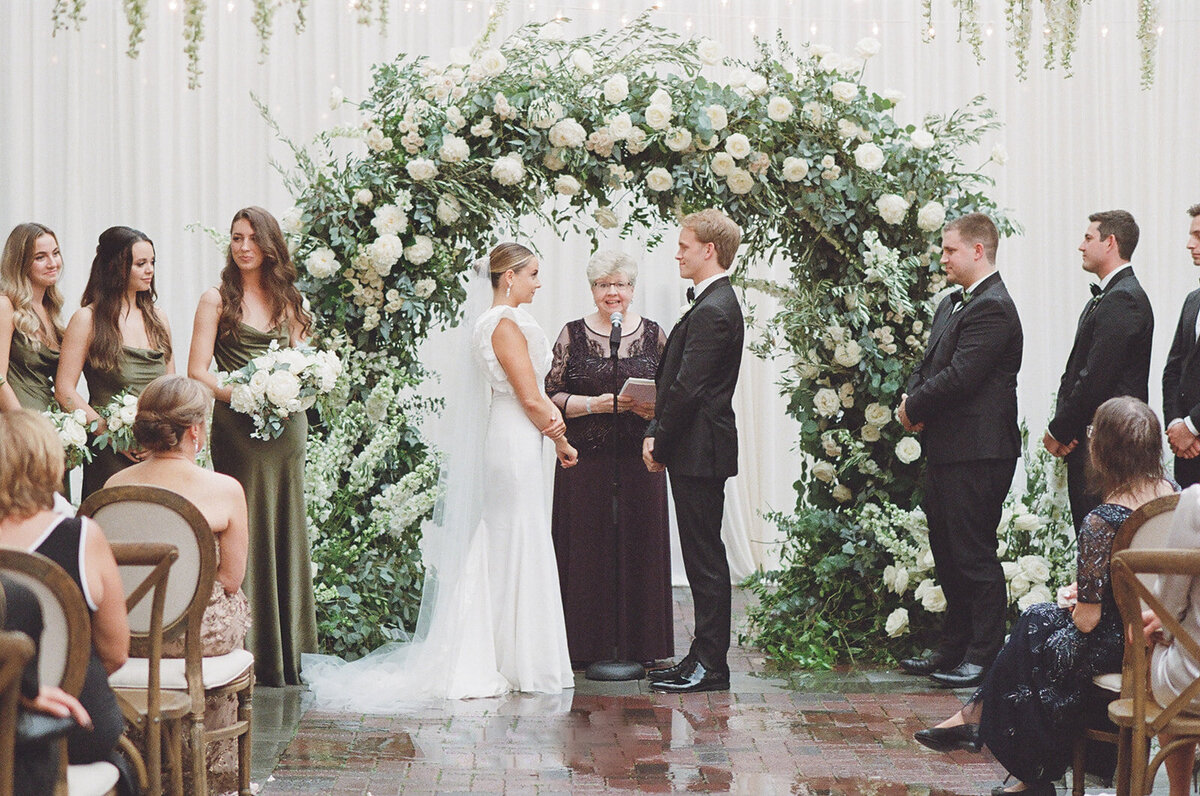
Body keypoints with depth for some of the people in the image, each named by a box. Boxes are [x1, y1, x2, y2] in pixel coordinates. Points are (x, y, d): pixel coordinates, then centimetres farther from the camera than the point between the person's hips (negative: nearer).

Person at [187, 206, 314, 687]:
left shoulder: (288, 300, 15)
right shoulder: (217, 300, 3)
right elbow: (197, 373, -3)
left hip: (287, 426, 4)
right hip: (239, 427, -4)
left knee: (286, 530, 6)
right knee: (246, 532, -5)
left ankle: (287, 654, 13)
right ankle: (249, 652, -1)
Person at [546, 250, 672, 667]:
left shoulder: (654, 335, 8)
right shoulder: (572, 335, 5)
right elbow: (552, 396, 1)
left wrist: (654, 408, -11)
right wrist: (596, 404, -13)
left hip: (639, 460, 1)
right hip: (586, 460, -1)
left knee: (638, 546, 2)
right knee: (588, 548, -1)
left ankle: (639, 644, 11)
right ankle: (589, 645, 7)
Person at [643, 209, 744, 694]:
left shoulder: (712, 311, -17)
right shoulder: (713, 303, 16)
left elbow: (687, 388, -20)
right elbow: (677, 381, 16)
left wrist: (660, 445, -11)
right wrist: (656, 434, 8)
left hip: (698, 452, -10)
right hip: (696, 452, 10)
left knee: (705, 558, -4)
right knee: (703, 557, 13)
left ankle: (710, 664, 2)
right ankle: (705, 656, 19)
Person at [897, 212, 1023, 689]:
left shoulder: (992, 309, -15)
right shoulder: (951, 305, 17)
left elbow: (959, 377, -22)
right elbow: (928, 366, 19)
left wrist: (913, 408, -9)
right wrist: (912, 402, -2)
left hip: (976, 454, -10)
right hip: (945, 450, 10)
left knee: (974, 555, -4)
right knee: (948, 555, 15)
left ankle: (985, 656, 3)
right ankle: (954, 649, 24)